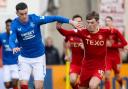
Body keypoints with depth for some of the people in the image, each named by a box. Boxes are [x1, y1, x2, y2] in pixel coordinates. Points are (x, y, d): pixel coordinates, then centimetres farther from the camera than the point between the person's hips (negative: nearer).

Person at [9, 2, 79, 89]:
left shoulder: (35, 19, -12)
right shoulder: (15, 24, -10)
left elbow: (53, 18, -14)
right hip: (24, 59, 1)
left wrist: (69, 21, -25)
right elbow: (11, 39, -24)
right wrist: (14, 47, -47)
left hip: (39, 57, -1)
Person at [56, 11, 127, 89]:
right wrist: (60, 28, -39)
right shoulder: (83, 32, -13)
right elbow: (67, 33, -21)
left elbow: (117, 32, 6)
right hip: (86, 66, 3)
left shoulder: (105, 32, -13)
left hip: (99, 66, -3)